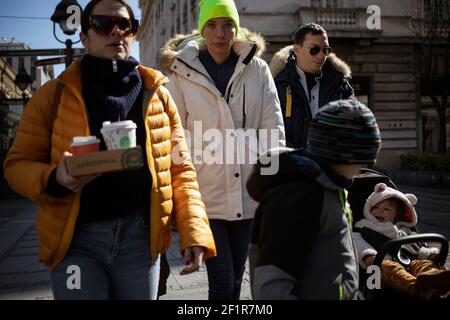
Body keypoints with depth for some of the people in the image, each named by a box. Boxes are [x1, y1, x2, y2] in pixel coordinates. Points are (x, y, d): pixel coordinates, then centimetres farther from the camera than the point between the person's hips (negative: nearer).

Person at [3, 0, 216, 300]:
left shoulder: (157, 95, 6)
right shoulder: (54, 94, 2)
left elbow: (180, 168, 5)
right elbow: (18, 163, 3)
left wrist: (194, 233, -7)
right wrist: (54, 179, -20)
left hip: (140, 237, 2)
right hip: (76, 237, -2)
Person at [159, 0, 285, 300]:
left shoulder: (257, 69, 2)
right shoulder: (182, 73, -2)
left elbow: (274, 128, 2)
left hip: (248, 193, 3)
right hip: (205, 194, -2)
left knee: (235, 278, 16)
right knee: (222, 283, -3)